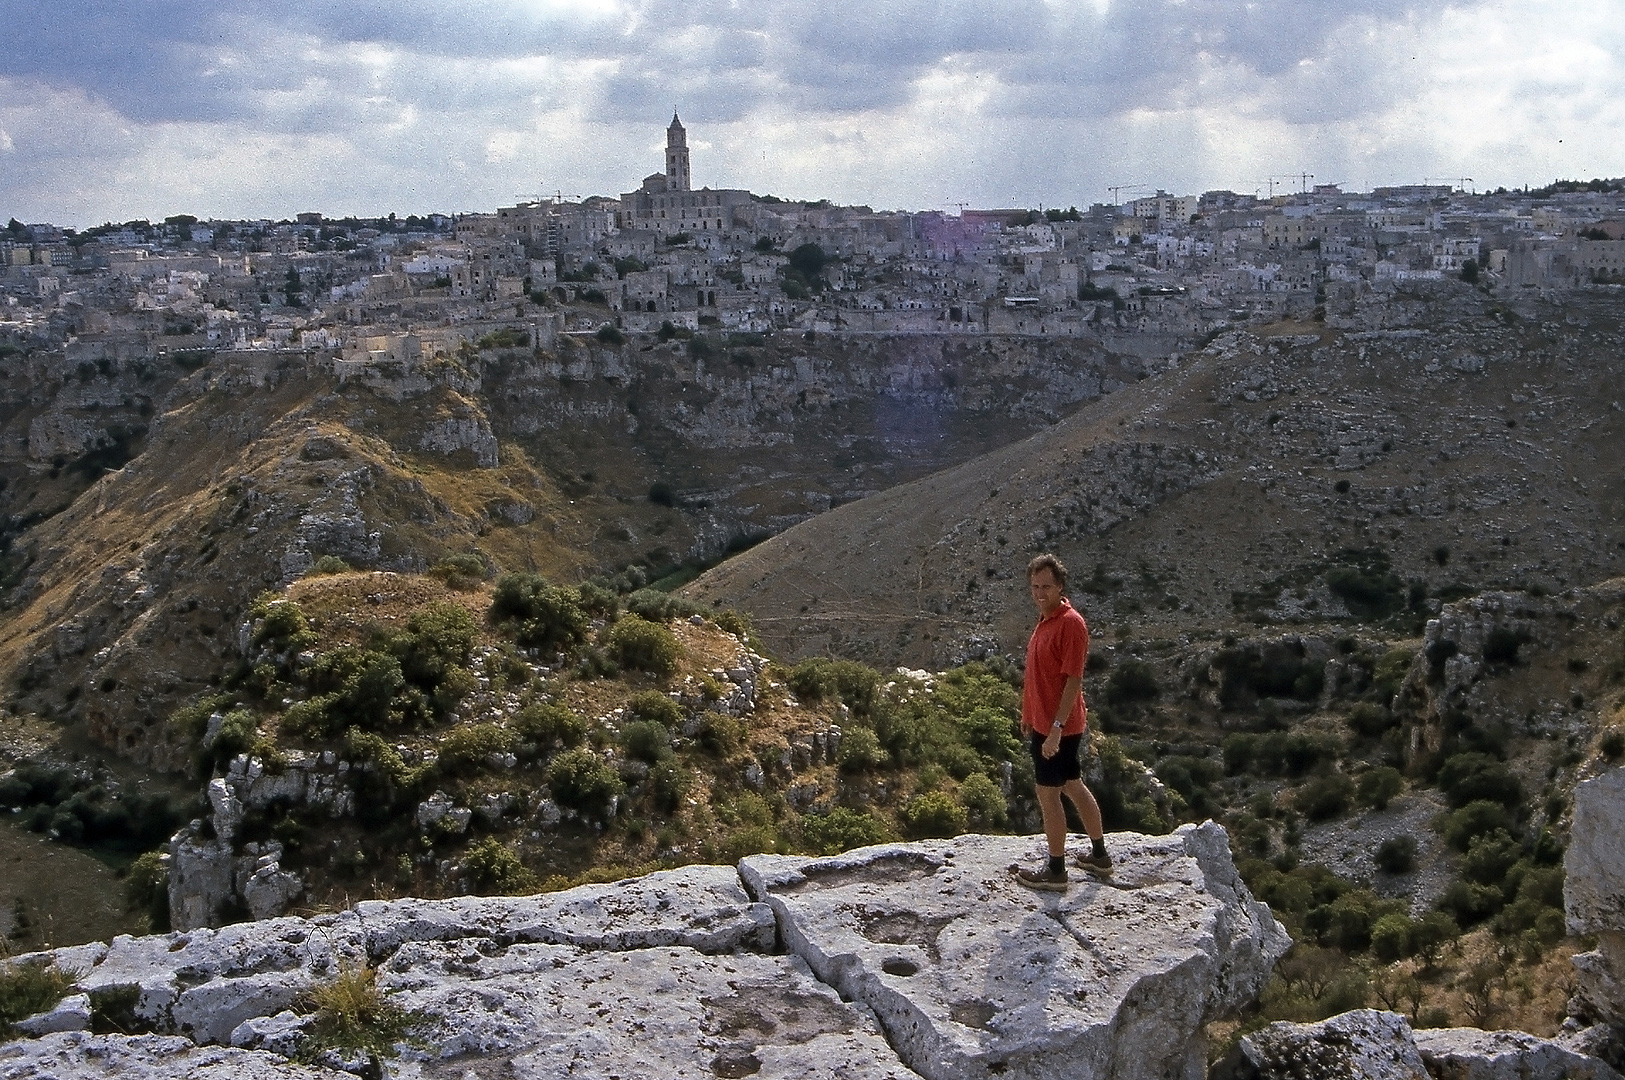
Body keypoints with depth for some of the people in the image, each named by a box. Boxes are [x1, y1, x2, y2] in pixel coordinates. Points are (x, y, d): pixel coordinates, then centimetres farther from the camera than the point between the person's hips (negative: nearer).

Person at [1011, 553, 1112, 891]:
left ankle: (1056, 872, 11)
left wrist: (1056, 729, -24)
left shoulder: (1070, 623, -20)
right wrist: (1030, 717, 21)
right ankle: (1099, 856, 31)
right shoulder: (1046, 619, 9)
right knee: (1073, 787, 18)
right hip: (1044, 722, 9)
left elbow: (1073, 680, -22)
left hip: (1057, 728, -9)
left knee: (1048, 795, 0)